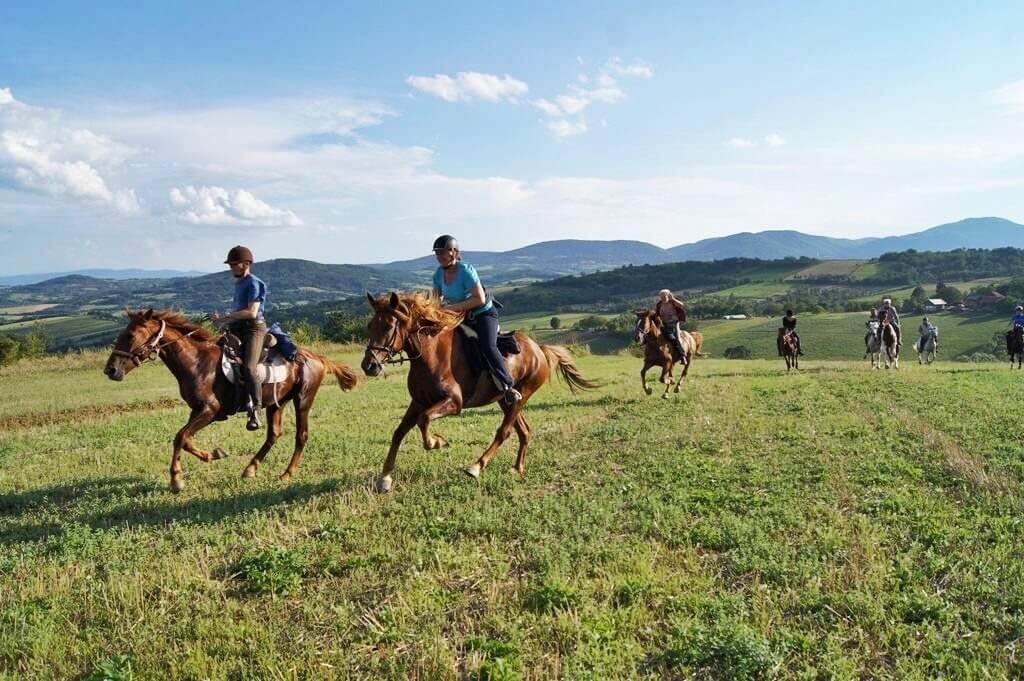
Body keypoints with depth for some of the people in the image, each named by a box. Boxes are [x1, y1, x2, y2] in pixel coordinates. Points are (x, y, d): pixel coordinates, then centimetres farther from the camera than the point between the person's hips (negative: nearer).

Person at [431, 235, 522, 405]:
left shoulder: (466, 271, -23)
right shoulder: (439, 273, -1)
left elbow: (480, 299, -27)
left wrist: (453, 307, -28)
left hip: (484, 314, -8)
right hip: (461, 317, 8)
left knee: (487, 347, -29)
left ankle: (508, 386, -24)